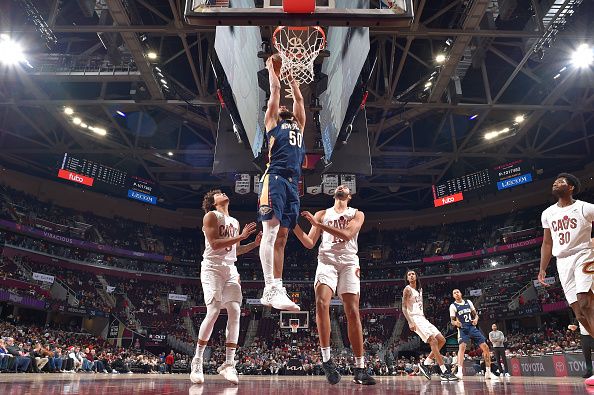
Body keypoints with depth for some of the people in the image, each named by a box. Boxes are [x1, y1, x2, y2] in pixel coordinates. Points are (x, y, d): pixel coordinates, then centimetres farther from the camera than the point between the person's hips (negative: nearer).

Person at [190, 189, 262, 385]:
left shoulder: (235, 222, 21)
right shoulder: (211, 216, -1)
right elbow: (214, 244, -14)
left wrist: (255, 243, 13)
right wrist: (241, 236, -16)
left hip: (230, 268, 6)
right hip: (213, 267, -6)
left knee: (235, 312, -7)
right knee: (213, 312, -14)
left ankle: (228, 364, -4)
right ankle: (197, 361, 2)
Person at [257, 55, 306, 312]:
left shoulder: (298, 126, 34)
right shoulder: (272, 122, 19)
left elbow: (299, 99, 41)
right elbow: (275, 91, 22)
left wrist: (292, 77, 52)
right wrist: (271, 67, 37)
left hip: (293, 183, 6)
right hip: (275, 177, -6)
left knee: (282, 236, 1)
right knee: (271, 231, -16)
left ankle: (275, 291, 0)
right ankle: (271, 288, -20)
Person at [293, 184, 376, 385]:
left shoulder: (357, 214, 11)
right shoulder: (322, 214, 15)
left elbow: (346, 235, -10)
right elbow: (309, 243, 11)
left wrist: (317, 224, -16)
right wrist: (295, 226, -5)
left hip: (349, 263, 0)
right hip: (327, 262, 1)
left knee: (353, 312, -7)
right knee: (321, 303, -24)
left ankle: (359, 368, -1)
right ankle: (326, 358, -15)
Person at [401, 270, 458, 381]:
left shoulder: (420, 289, 19)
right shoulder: (407, 289, -6)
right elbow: (404, 308, -12)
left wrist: (424, 317, 18)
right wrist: (410, 322, -23)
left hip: (422, 318, 9)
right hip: (415, 319, -9)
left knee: (442, 340, 4)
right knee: (433, 341, -18)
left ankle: (425, 363, 8)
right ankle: (444, 372, -16)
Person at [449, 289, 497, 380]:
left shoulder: (468, 302, 10)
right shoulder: (453, 306, -1)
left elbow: (475, 314, 14)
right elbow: (452, 321, -1)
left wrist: (476, 319, -9)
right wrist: (455, 323, -26)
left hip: (473, 327, 5)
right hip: (462, 329, -4)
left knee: (485, 347, -1)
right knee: (462, 347, -27)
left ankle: (488, 372, 12)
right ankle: (460, 372, -32)